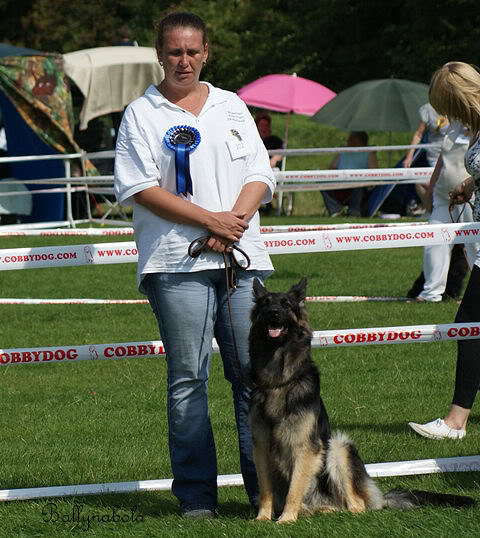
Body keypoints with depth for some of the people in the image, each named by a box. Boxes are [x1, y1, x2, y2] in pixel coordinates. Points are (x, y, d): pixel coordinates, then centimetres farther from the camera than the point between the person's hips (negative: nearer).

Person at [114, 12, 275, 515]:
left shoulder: (232, 107, 18)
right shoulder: (141, 114, 5)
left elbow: (259, 175, 12)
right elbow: (141, 188, -5)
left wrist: (235, 221, -6)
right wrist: (210, 220, -10)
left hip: (242, 256, 3)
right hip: (178, 263, -3)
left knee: (254, 373, 0)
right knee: (187, 378, -3)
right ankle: (196, 495, 1)